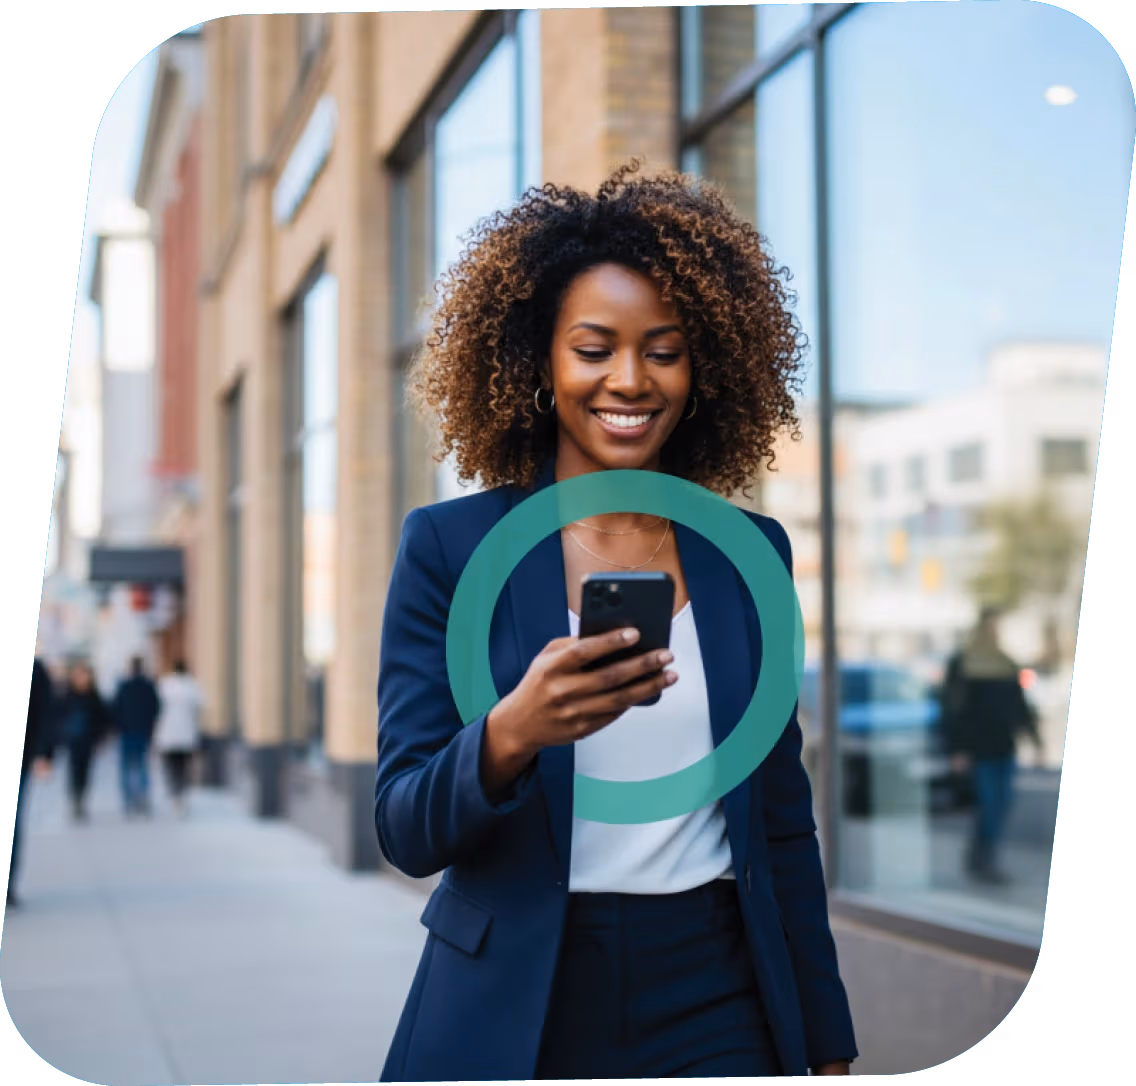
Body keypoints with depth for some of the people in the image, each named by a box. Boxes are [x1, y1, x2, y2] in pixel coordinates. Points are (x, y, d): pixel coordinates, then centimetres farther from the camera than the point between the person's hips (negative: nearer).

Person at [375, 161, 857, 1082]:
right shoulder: (449, 546, -5)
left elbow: (784, 817, 8)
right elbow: (405, 831, -10)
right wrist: (512, 734, -29)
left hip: (715, 1007, 2)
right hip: (516, 1009, -1)